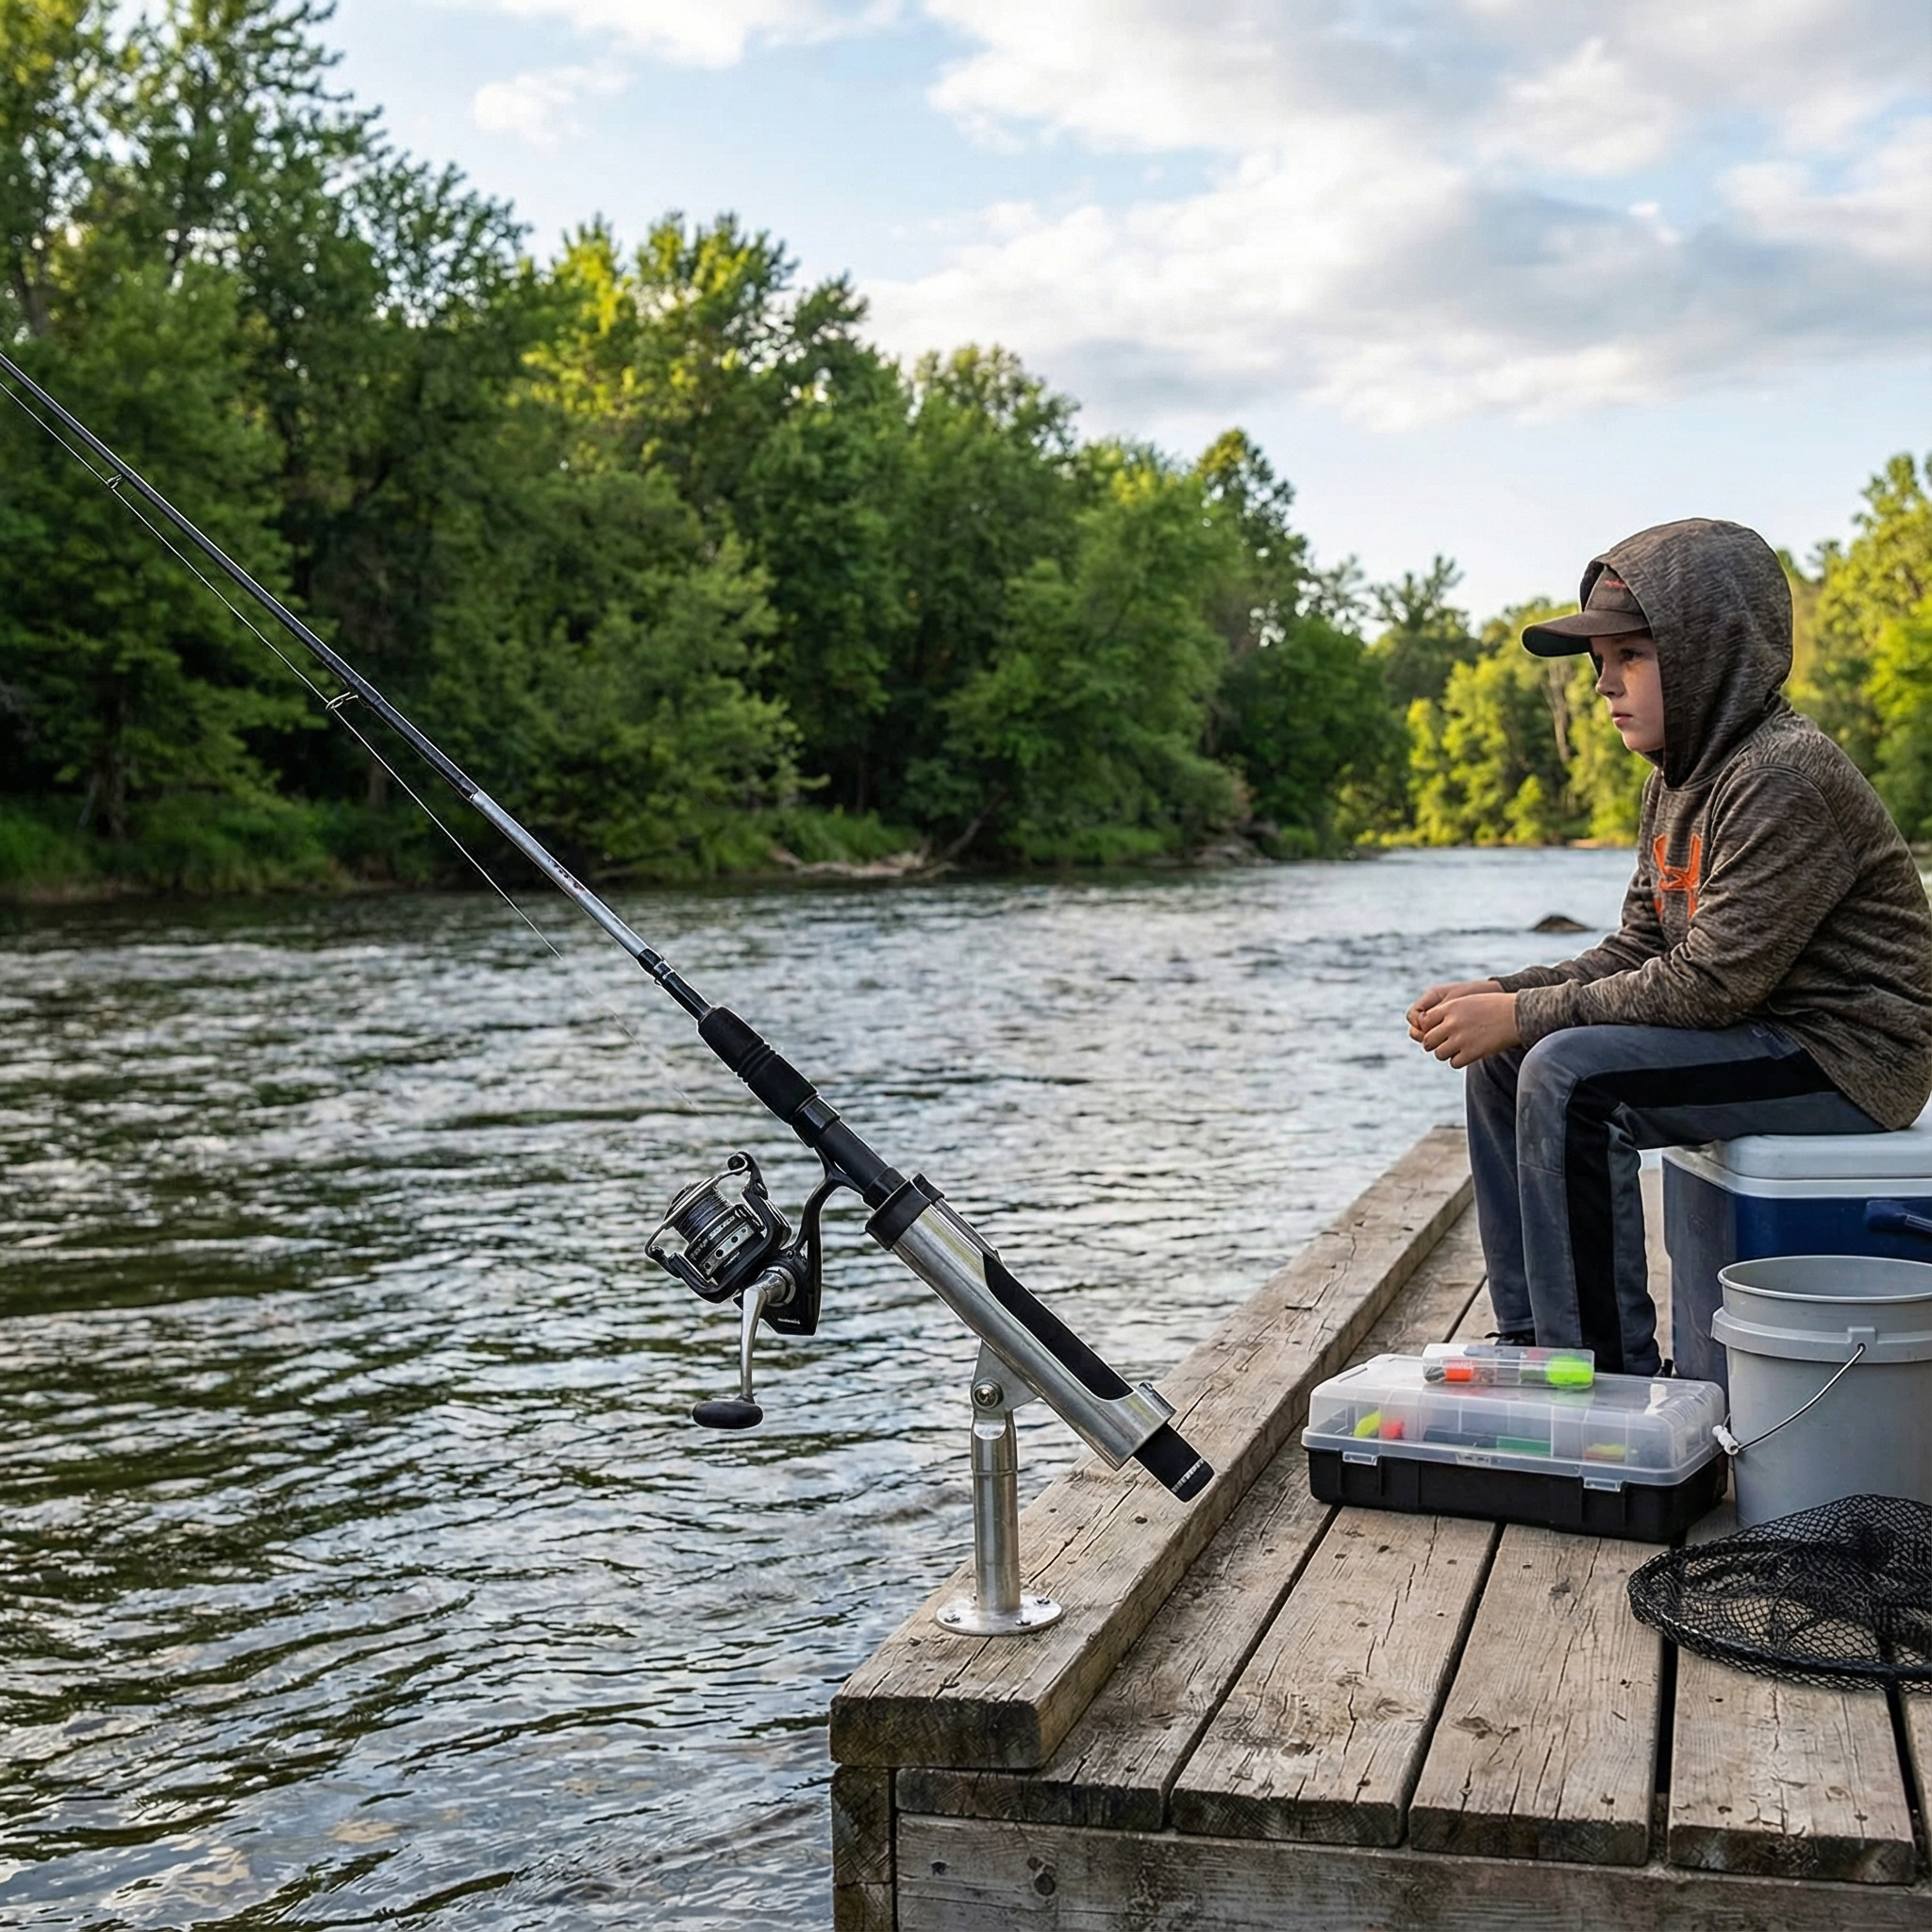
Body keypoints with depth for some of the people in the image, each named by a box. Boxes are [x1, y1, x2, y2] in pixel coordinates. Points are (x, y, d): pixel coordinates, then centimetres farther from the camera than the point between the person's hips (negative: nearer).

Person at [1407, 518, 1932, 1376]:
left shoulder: (1784, 775, -21)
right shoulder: (1679, 782, 10)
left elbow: (1713, 982, -25)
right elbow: (1637, 949, 10)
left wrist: (1526, 1014, -20)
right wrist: (1502, 996, -5)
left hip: (1846, 1055, -10)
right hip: (1760, 1039, 10)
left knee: (1569, 1074, -26)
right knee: (1500, 1064, 5)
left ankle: (1612, 1378, -17)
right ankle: (1530, 1340, 11)